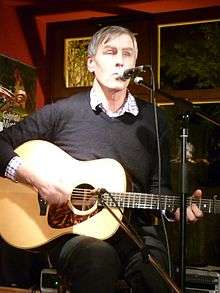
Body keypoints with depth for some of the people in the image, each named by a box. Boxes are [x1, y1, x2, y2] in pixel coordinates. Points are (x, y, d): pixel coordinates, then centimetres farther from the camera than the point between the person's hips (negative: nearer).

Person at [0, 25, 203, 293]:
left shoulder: (152, 120, 11)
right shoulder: (61, 112, 3)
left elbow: (158, 186, 13)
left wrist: (176, 208, -7)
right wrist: (35, 177, -11)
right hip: (71, 230, -2)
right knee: (99, 258, -36)